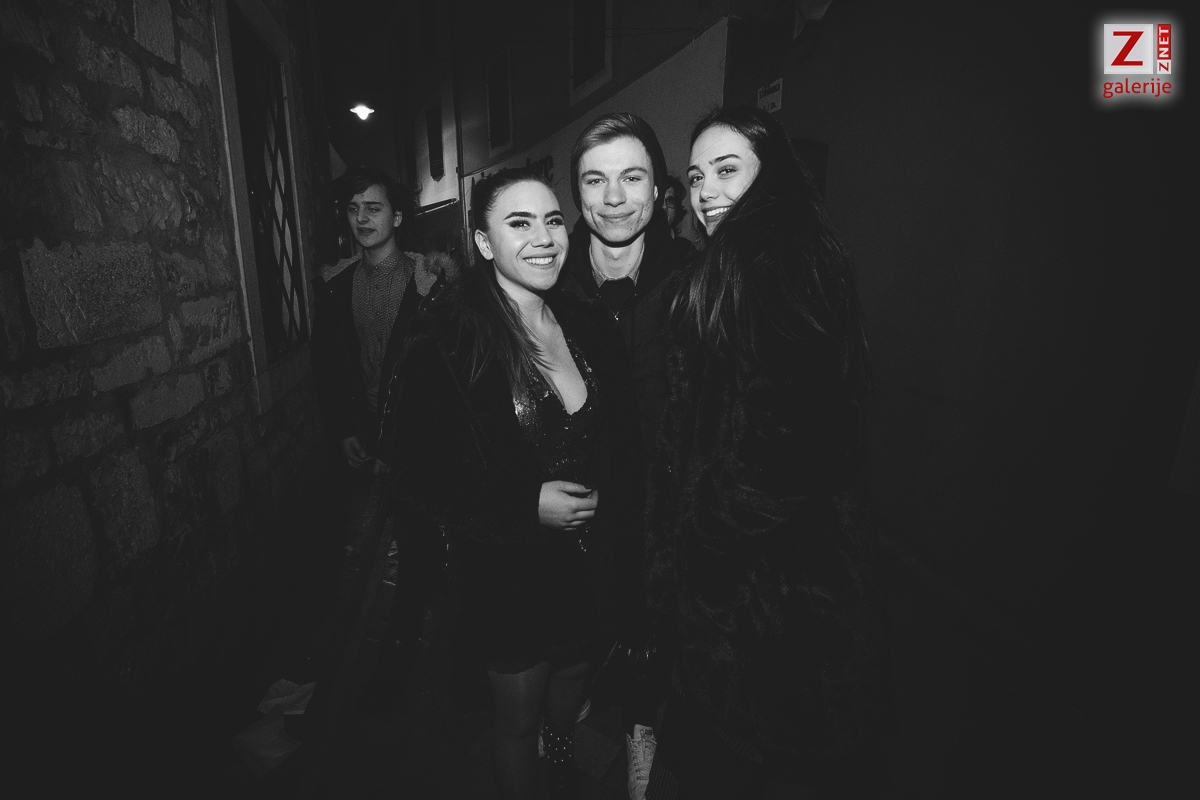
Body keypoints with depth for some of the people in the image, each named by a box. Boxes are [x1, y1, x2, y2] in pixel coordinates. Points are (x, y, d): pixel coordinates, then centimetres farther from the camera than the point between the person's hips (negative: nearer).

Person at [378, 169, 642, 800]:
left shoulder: (591, 327, -2)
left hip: (589, 566, 5)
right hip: (506, 576, -4)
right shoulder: (445, 340, -17)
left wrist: (606, 503, -6)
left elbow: (623, 445, 8)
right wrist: (527, 505, -22)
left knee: (566, 712, 29)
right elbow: (416, 474, -16)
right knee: (519, 721, 20)